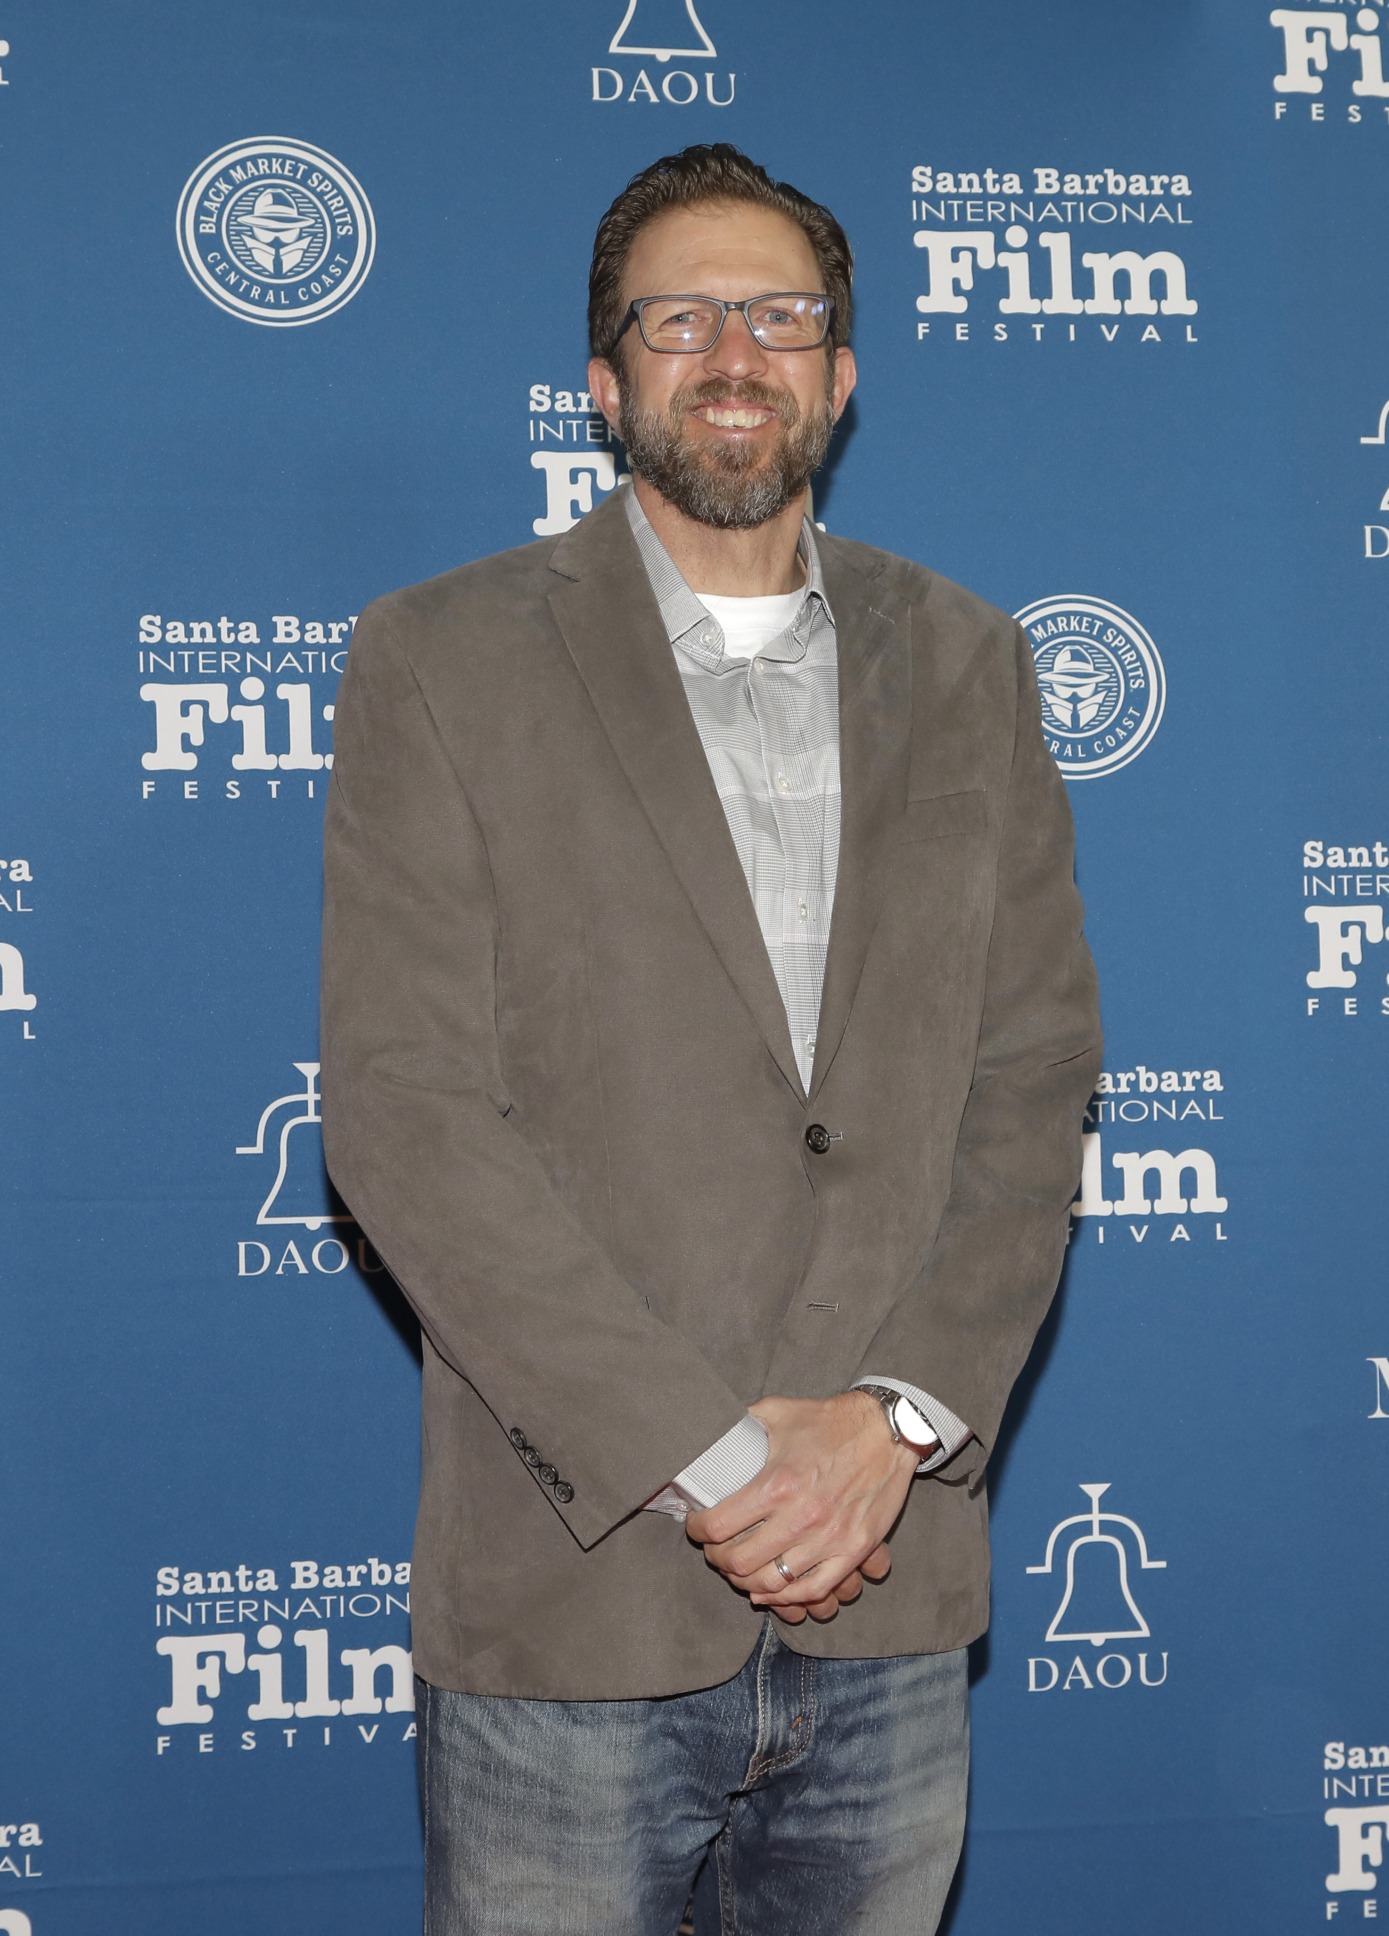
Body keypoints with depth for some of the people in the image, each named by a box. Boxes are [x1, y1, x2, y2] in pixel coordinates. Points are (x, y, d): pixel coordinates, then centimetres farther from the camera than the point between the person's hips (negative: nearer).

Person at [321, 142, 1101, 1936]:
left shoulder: (965, 666, 9)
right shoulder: (445, 661, -2)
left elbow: (1032, 1077, 5)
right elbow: (401, 1113, -10)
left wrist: (901, 1419, -9)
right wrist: (704, 1452, -14)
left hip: (893, 1599, 3)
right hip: (571, 1603, -2)